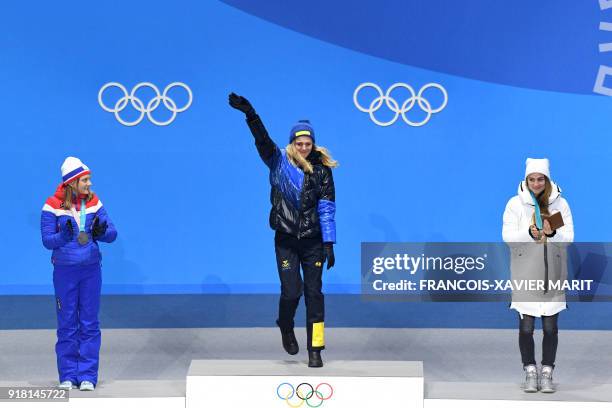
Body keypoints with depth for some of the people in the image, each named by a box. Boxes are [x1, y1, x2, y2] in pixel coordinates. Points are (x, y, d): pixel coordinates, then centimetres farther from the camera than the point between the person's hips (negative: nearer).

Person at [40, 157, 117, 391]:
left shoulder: (94, 203, 1)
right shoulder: (53, 207, -8)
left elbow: (112, 234, 1)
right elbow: (47, 240, -8)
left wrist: (101, 232, -20)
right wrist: (64, 236, -26)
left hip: (91, 269, 2)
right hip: (65, 271, -2)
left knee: (89, 323, 4)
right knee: (67, 323, 4)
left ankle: (88, 376, 8)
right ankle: (67, 376, 13)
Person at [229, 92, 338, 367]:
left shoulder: (321, 169, -2)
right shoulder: (279, 162, -2)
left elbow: (327, 208, -3)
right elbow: (262, 139, -19)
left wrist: (329, 244, -7)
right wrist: (250, 115, -37)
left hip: (313, 241, 1)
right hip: (286, 240, 0)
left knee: (313, 293, 0)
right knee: (291, 291, -6)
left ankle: (315, 349, 5)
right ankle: (286, 328, 26)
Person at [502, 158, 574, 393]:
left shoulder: (560, 204, 4)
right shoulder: (515, 204, 1)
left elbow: (569, 237, 0)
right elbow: (508, 236, -5)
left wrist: (552, 233, -21)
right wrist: (530, 234, -22)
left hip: (552, 273, 1)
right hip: (525, 273, -1)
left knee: (550, 326, 4)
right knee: (526, 325, 0)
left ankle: (547, 373, 13)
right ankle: (530, 372, 13)